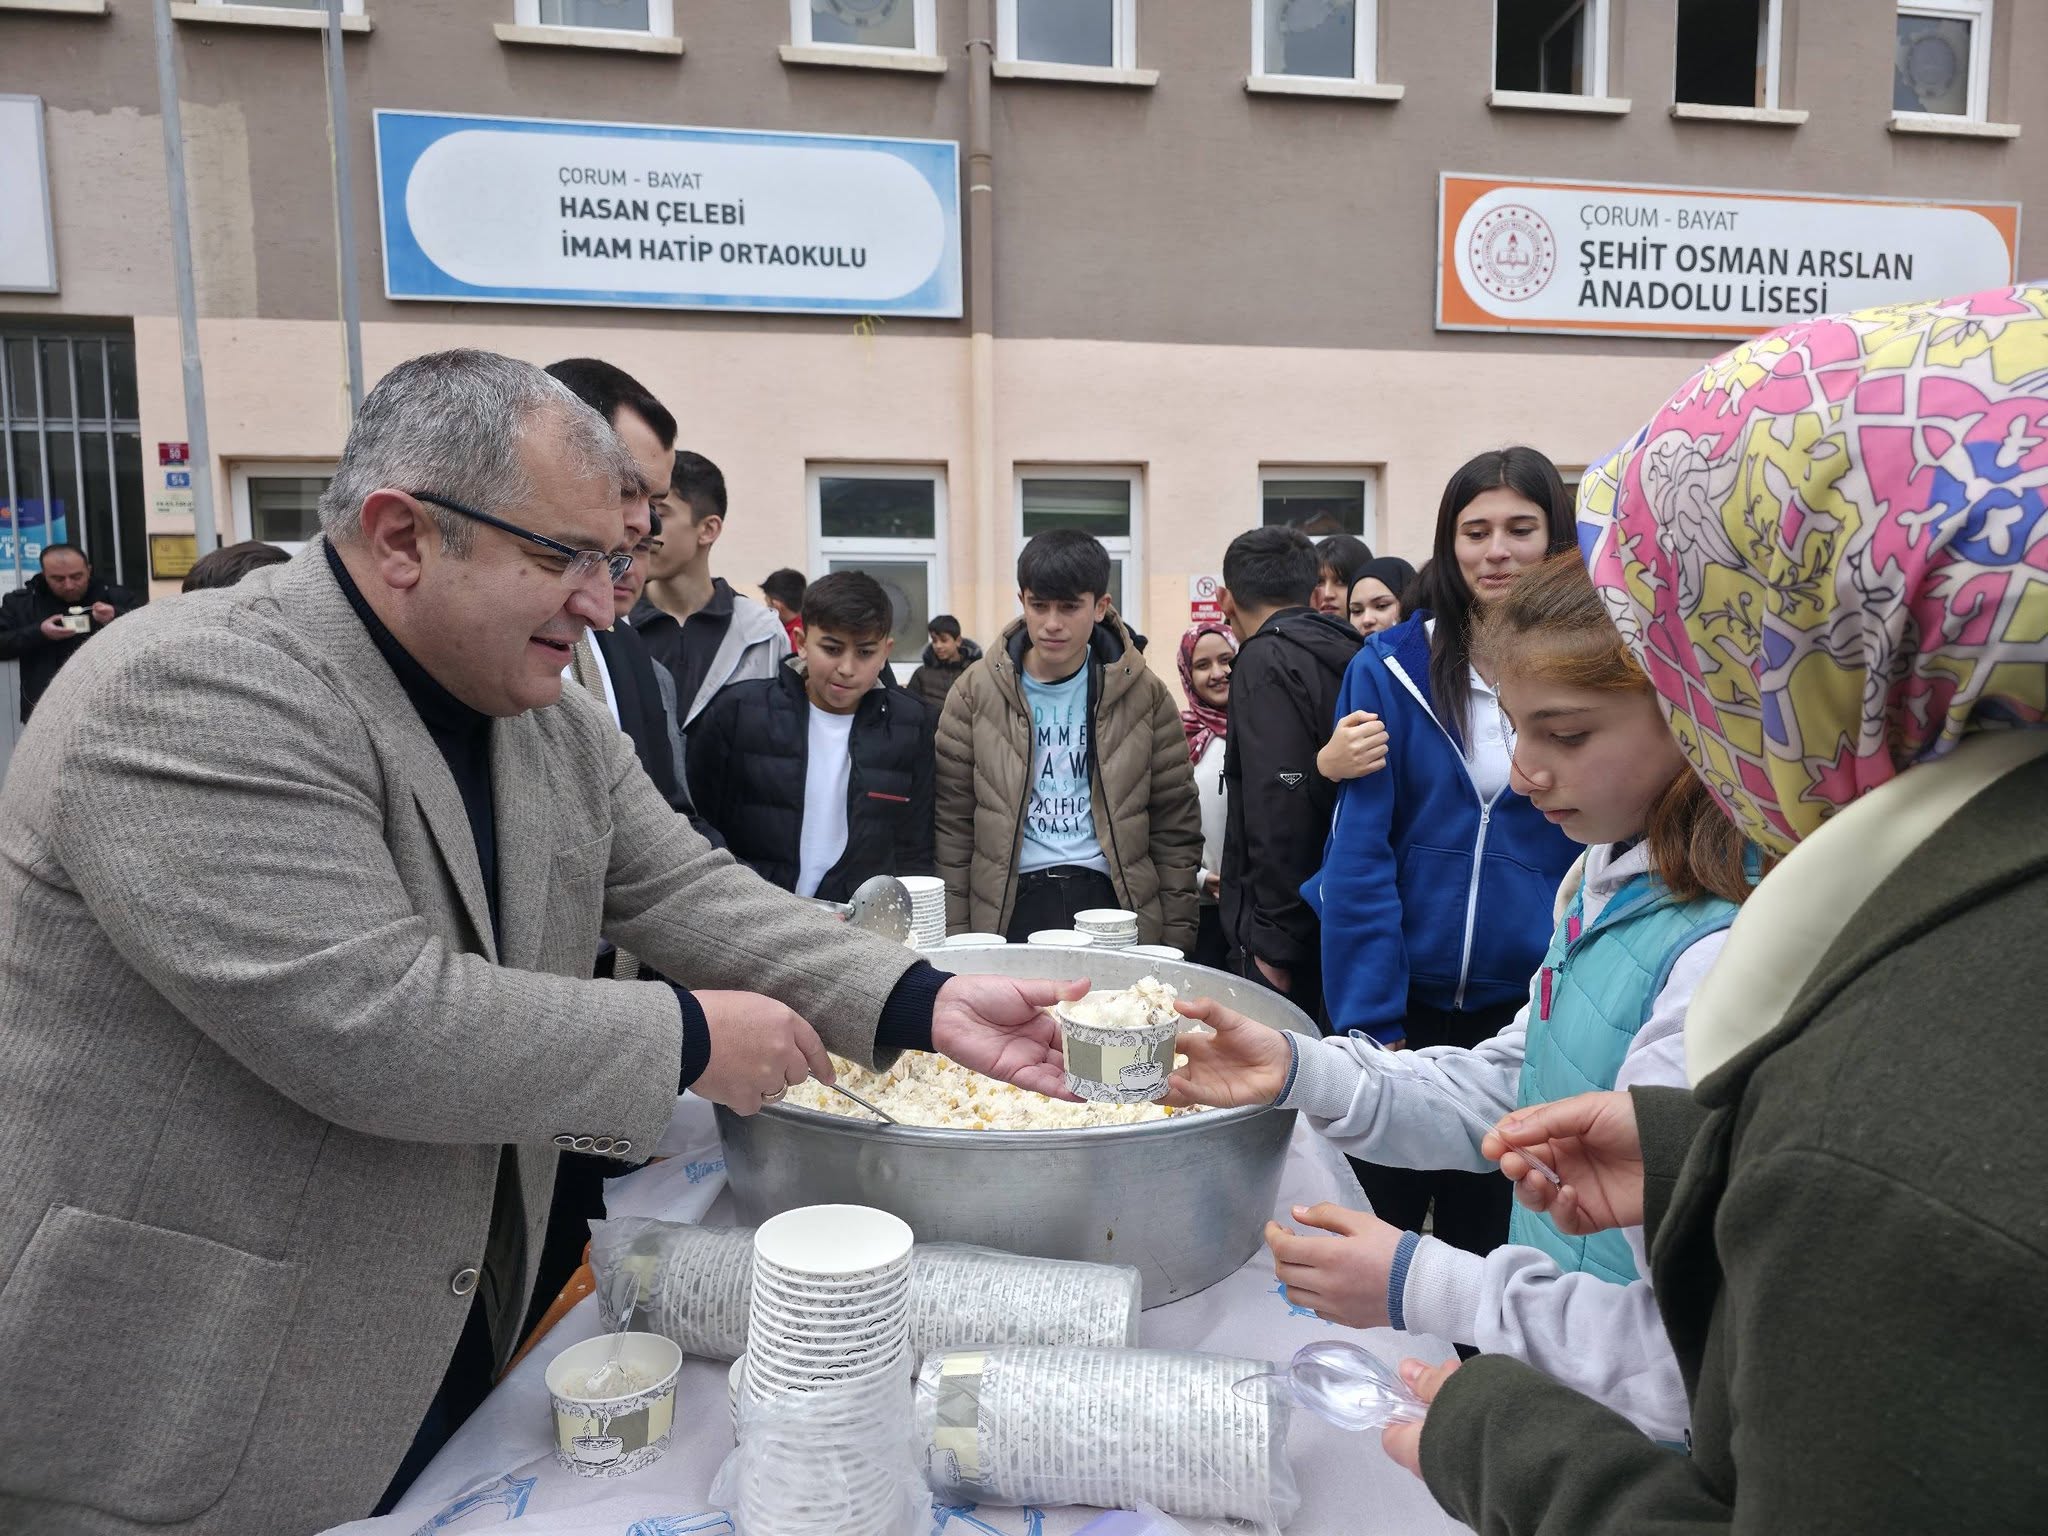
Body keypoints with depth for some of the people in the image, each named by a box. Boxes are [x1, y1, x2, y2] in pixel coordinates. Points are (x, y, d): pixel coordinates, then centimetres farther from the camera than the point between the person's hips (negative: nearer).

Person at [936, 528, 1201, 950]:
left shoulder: (1144, 694, 2)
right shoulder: (977, 692, 2)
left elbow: (1175, 827, 5)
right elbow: (953, 825, 3)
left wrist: (1175, 941, 2)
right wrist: (955, 939, 0)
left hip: (1114, 901, 0)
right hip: (1009, 908, 0)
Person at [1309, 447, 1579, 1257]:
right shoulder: (1388, 667, -6)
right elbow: (1359, 849, -8)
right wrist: (1369, 1021, -13)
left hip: (1528, 1002, 1)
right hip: (1405, 999, 0)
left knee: (1486, 1227, 17)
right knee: (1375, 1222, 15)